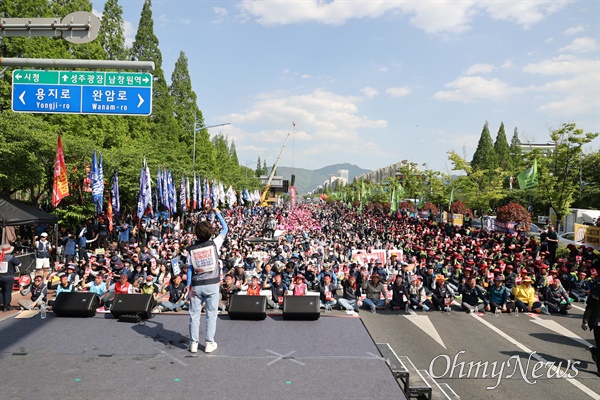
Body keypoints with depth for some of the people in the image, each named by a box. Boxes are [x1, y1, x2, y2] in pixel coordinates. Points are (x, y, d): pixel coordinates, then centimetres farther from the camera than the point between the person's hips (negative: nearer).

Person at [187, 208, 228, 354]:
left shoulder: (192, 249, -1)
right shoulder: (214, 244, -5)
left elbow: (189, 269, -1)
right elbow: (225, 228, 8)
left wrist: (188, 286, 6)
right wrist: (218, 213, 18)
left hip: (196, 285, 1)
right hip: (212, 284, -1)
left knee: (194, 314, 11)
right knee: (211, 314, 7)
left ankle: (194, 343, 15)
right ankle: (209, 343, 11)